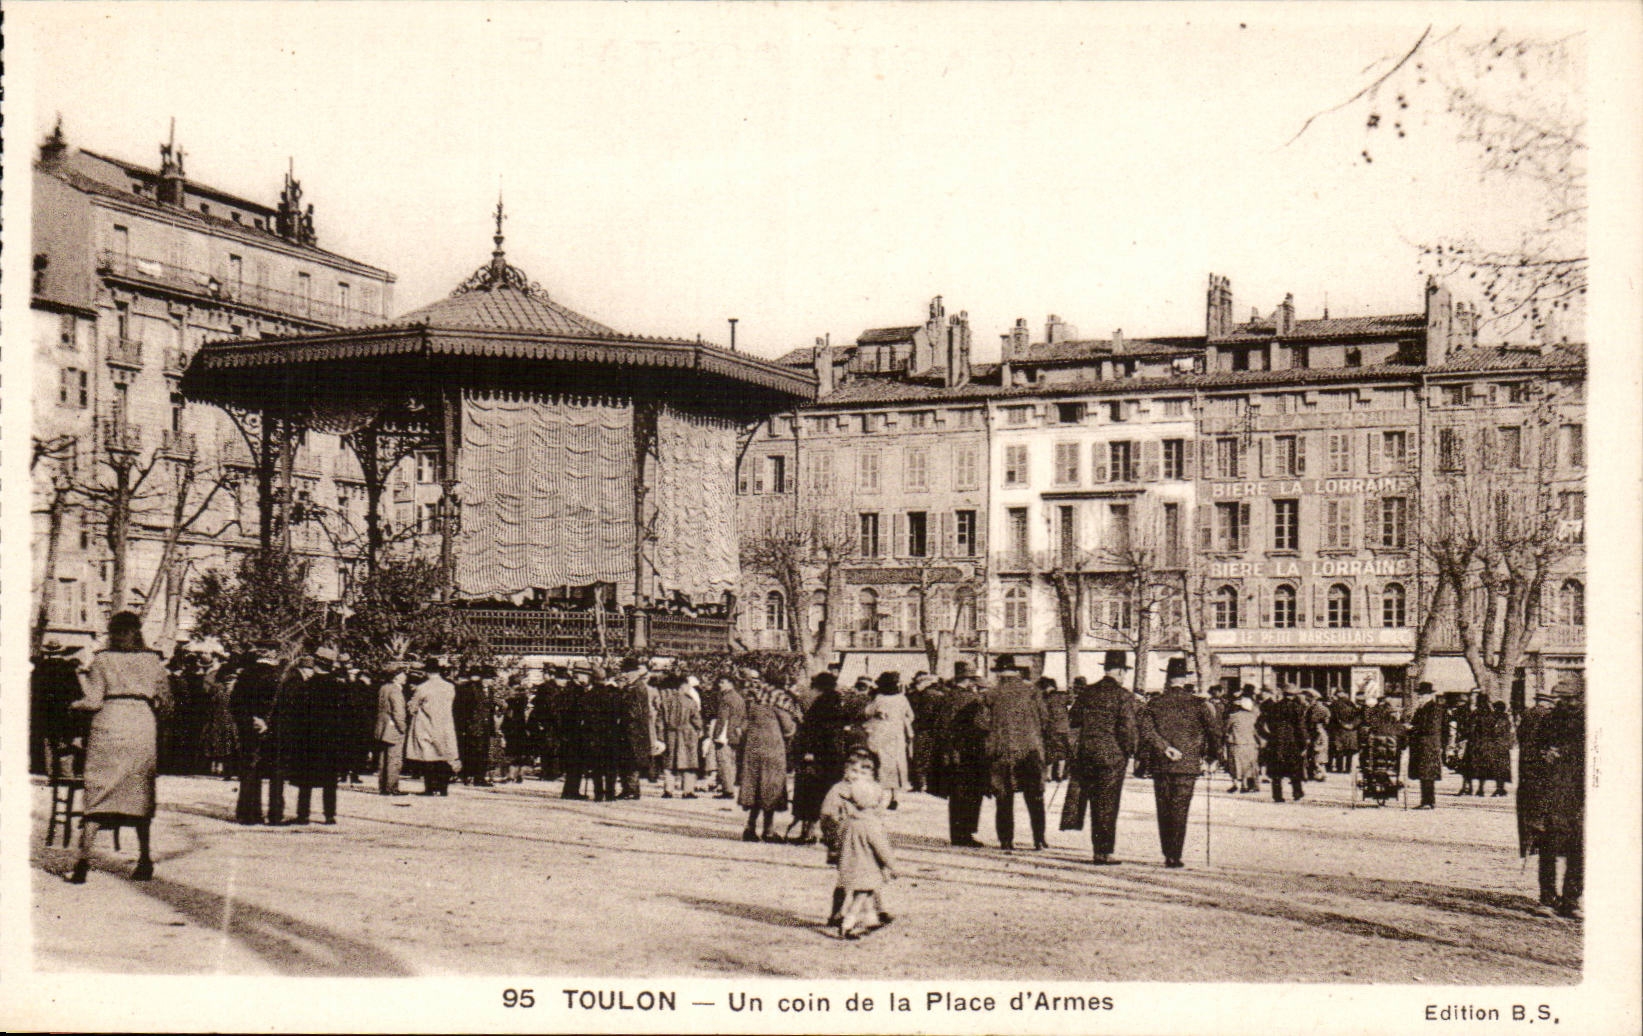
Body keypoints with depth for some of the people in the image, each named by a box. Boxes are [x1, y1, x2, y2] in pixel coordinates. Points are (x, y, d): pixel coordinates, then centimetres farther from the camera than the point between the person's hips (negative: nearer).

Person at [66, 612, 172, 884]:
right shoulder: (153, 661, 8)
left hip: (110, 726, -2)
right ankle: (145, 860, 12)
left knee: (98, 790, -1)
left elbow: (94, 701, -3)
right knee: (141, 792, 11)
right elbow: (165, 702, 9)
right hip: (144, 725, 2)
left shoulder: (102, 660, 2)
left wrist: (75, 704, 16)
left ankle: (84, 858, -12)